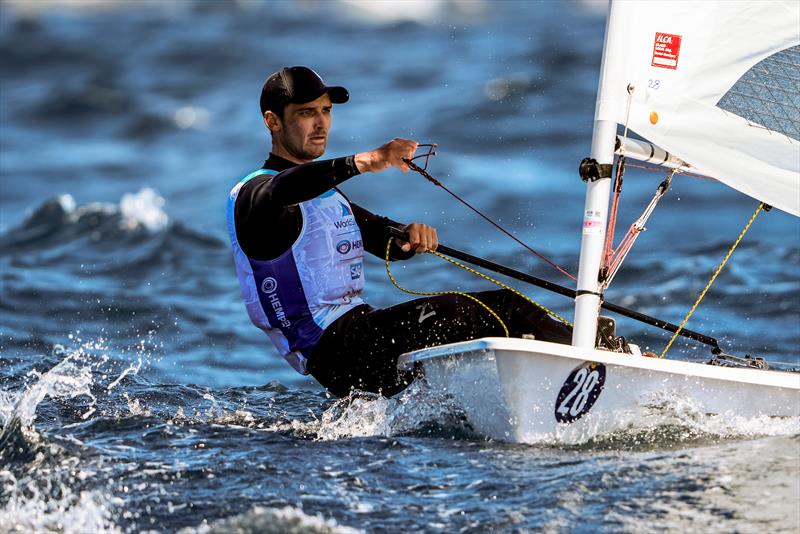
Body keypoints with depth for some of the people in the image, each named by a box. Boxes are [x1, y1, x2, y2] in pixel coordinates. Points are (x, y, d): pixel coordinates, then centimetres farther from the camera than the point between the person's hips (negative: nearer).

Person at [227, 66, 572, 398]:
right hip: (330, 347, -9)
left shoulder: (328, 194, 26)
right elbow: (284, 190, -29)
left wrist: (412, 236, -6)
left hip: (359, 330, 9)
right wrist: (361, 163, -46)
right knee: (447, 311, -30)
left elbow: (388, 241, 20)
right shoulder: (254, 193, -4)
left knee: (506, 305, -1)